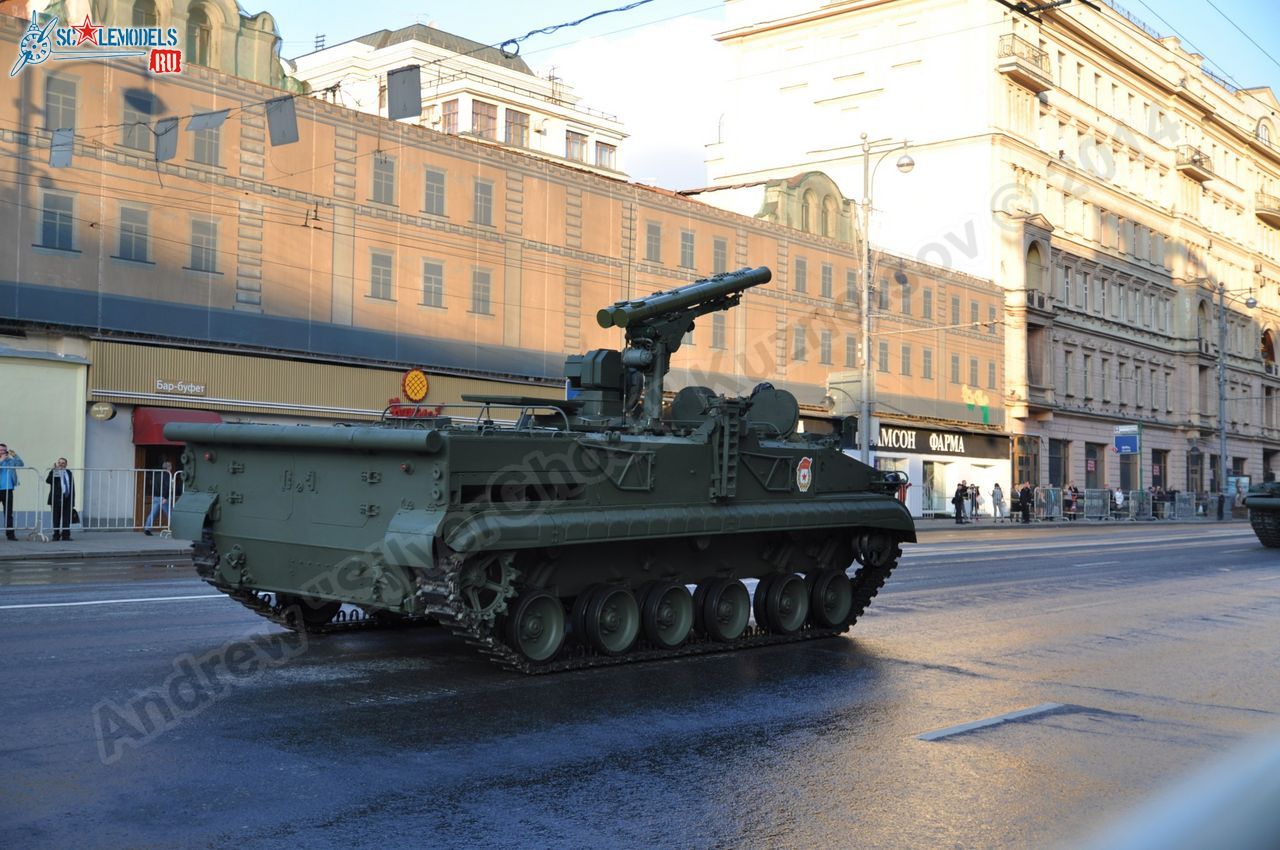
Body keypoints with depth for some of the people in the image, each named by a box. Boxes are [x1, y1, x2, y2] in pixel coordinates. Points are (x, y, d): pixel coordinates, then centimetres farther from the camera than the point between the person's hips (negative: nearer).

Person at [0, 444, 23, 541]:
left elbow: (21, 464, -6)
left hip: (8, 490, 1)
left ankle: (10, 534, 5)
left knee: (9, 513, 4)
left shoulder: (10, 461, 9)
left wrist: (15, 456, -19)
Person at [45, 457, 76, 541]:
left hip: (67, 499, 3)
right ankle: (56, 536, 6)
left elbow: (72, 487, 15)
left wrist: (72, 501, 11)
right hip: (57, 499, -3)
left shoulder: (69, 473, 14)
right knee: (56, 518, 0)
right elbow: (47, 481, -16)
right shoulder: (54, 472, 3)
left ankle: (65, 536, 4)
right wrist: (53, 471, -23)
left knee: (66, 519, 0)